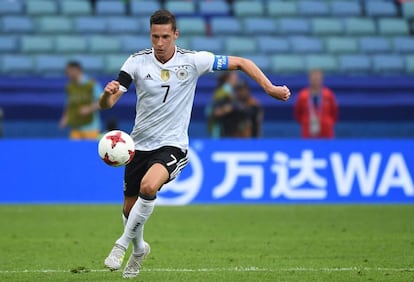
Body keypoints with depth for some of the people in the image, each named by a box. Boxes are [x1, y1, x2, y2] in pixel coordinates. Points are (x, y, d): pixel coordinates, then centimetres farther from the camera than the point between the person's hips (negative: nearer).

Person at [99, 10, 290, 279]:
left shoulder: (193, 60, -11)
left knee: (148, 186, -32)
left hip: (173, 145, -3)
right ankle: (139, 249, 43)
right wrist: (108, 92, -33)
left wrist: (270, 88, -11)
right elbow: (107, 104, -9)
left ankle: (123, 243, -14)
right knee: (130, 209, 10)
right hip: (140, 144, 3)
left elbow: (241, 63, -2)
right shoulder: (137, 62, -8)